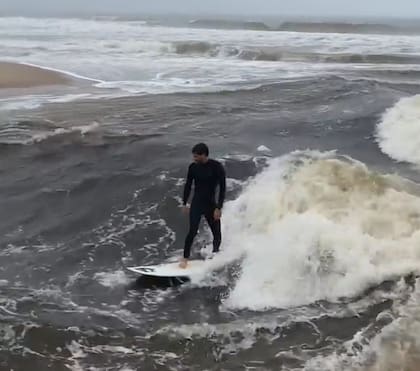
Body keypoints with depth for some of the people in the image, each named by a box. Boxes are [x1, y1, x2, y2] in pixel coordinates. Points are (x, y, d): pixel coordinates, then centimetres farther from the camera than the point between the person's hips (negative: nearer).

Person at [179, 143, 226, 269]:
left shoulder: (216, 167, -11)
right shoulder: (193, 167, -3)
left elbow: (222, 188, -10)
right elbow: (188, 186, 9)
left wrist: (219, 208, -14)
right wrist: (184, 203, 11)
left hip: (211, 204, 0)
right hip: (196, 204, 0)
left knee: (217, 235, 5)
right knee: (192, 232, -14)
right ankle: (185, 258, -2)